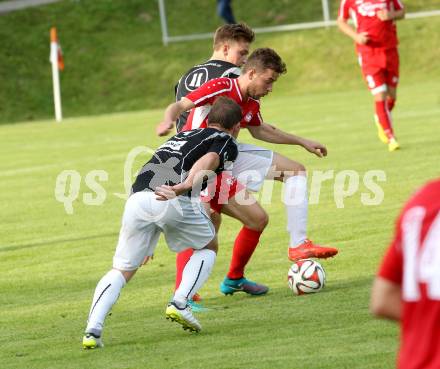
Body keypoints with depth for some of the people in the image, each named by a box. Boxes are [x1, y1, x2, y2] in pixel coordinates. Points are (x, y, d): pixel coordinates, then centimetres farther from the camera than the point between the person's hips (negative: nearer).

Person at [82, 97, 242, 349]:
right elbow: (208, 160, -6)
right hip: (175, 202, -5)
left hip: (137, 199, 5)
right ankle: (180, 303, 4)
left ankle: (93, 330, -6)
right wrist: (186, 185, -25)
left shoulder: (181, 136, 39)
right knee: (208, 247, 23)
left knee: (122, 270, 13)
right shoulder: (226, 142, 18)